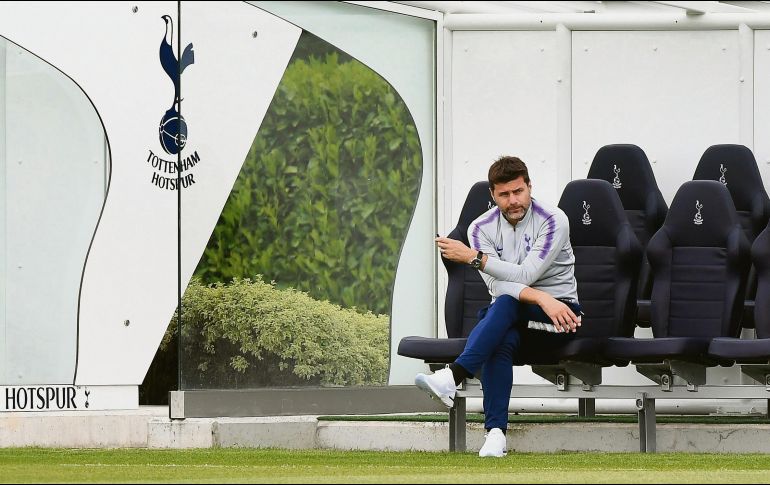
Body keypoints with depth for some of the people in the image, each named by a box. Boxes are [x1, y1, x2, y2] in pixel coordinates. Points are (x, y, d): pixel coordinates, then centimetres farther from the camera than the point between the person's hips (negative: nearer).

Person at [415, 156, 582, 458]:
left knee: (505, 304, -36)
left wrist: (474, 258, -17)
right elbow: (497, 285, -11)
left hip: (559, 314, -3)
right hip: (510, 320, 3)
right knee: (501, 341, -36)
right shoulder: (482, 228, 3)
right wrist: (542, 298, -27)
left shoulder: (553, 221, -7)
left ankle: (453, 377, -51)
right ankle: (495, 432, -45)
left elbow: (525, 275, -18)